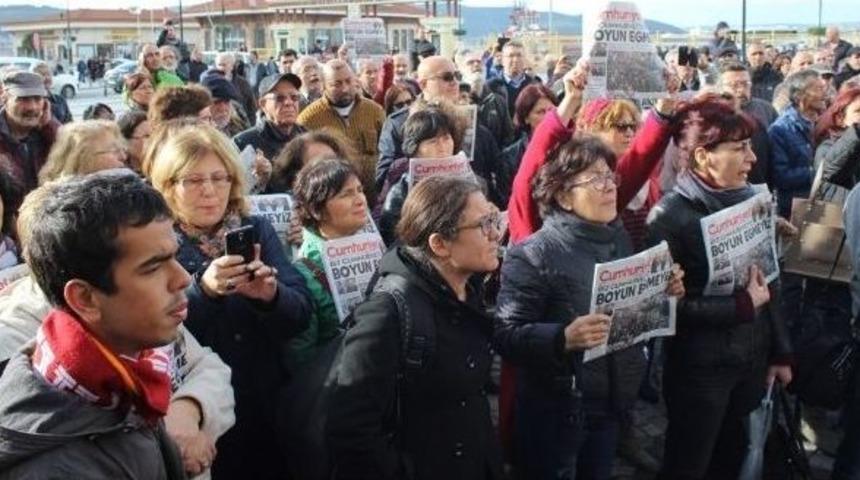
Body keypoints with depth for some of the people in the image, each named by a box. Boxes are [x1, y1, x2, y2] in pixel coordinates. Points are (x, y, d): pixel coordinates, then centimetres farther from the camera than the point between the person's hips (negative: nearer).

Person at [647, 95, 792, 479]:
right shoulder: (670, 216, -18)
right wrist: (742, 305, -21)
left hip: (752, 359, 6)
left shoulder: (749, 200, 0)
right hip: (700, 368, -6)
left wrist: (780, 351, 9)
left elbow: (769, 283, 7)